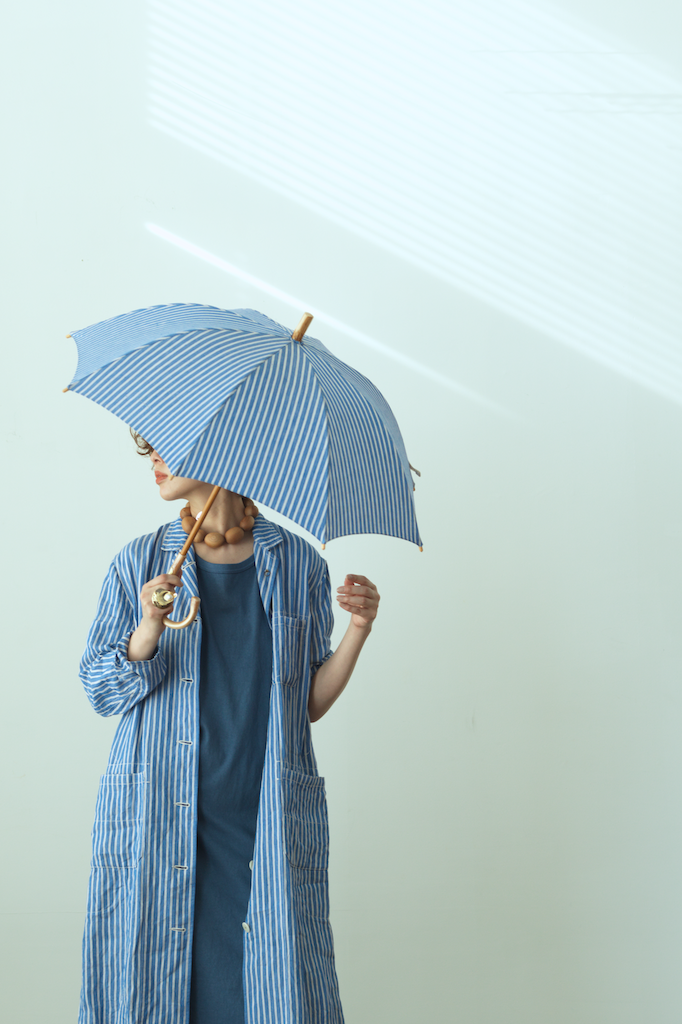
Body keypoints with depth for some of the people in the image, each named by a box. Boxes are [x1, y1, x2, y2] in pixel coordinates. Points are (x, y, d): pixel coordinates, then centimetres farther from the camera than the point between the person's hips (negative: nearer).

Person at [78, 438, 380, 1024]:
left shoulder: (299, 564, 5)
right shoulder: (138, 566, 5)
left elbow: (310, 703, 7)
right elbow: (100, 691, 3)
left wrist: (359, 629, -6)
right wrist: (149, 632, -14)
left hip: (269, 819, 0)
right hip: (155, 817, 0)